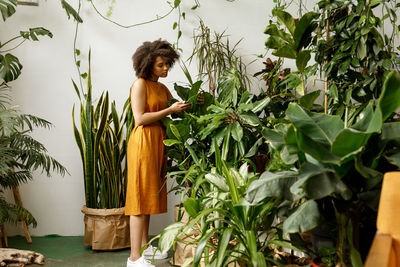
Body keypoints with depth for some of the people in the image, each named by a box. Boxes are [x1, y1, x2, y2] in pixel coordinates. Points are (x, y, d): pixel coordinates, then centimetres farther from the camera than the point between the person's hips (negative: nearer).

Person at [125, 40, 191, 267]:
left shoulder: (162, 88, 17)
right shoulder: (140, 84, -7)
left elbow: (177, 109, 16)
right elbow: (140, 118, -15)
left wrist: (190, 104, -1)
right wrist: (170, 110, -16)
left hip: (158, 143, 8)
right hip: (143, 142, -8)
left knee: (151, 194, 12)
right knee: (141, 195, -9)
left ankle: (145, 246, 22)